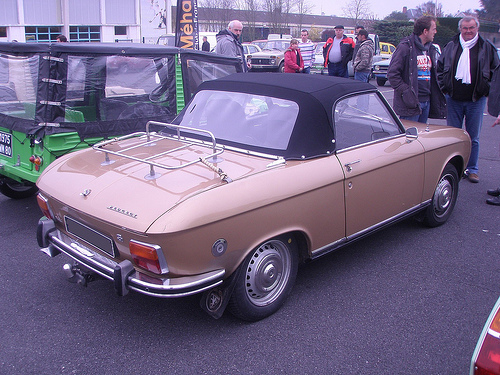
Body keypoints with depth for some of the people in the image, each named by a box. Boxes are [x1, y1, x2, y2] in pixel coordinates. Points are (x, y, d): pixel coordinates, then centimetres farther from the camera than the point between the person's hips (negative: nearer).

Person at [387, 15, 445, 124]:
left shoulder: (431, 49, 16)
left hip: (427, 102, 8)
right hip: (411, 102, -8)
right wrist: (405, 91, -18)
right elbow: (392, 73, -13)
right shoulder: (406, 47, -9)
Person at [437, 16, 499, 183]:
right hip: (453, 100, 1)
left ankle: (472, 170, 17)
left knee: (473, 138, 6)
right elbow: (440, 67, 13)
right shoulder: (451, 47, 5)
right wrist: (444, 86, 4)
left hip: (476, 100, -1)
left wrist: (486, 88, -2)